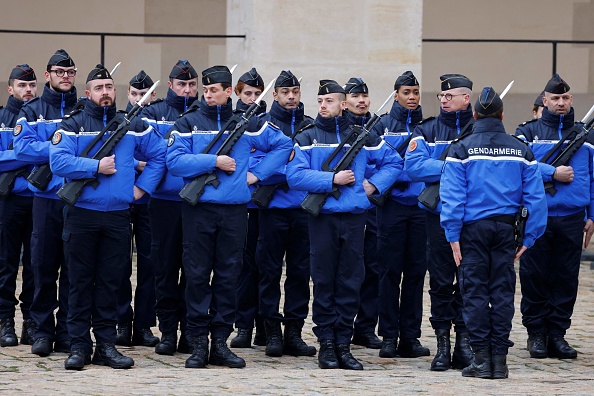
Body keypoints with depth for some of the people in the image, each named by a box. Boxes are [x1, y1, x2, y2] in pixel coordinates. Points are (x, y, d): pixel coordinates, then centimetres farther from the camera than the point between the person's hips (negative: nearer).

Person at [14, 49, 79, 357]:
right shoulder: (32, 111, 7)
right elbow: (22, 148, -6)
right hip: (46, 197, -1)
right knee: (44, 268, 1)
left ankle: (68, 332, 9)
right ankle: (43, 330, 8)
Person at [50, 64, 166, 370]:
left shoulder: (132, 126, 10)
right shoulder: (73, 125, 0)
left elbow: (158, 155, 16)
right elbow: (58, 161, -12)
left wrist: (142, 186, 5)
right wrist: (96, 166, -15)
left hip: (118, 215, 2)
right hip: (80, 215, -2)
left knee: (110, 283, 5)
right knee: (80, 282, 2)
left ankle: (106, 345, 10)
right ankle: (79, 346, 6)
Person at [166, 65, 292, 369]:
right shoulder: (188, 123, 3)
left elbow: (283, 144, 14)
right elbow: (174, 161, -8)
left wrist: (257, 174, 5)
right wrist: (214, 161, -13)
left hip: (234, 210, 2)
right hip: (198, 209, -2)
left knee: (228, 276, 4)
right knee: (197, 276, -2)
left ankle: (220, 342, 10)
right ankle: (198, 343, 3)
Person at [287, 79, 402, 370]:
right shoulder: (307, 138, 4)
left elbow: (393, 162, 17)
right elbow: (294, 175, -9)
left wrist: (374, 185, 2)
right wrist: (332, 179, -13)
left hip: (354, 217, 2)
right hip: (322, 217, -2)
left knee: (350, 283, 3)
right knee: (324, 282, 0)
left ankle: (343, 343, 8)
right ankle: (326, 343, 6)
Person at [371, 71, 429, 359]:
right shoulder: (383, 126, 7)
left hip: (420, 205, 2)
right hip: (392, 204, -2)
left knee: (416, 270, 3)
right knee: (390, 270, -2)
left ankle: (410, 336, 8)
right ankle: (389, 336, 2)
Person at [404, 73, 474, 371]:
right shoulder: (427, 130, 7)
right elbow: (413, 165, -8)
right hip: (439, 215, 0)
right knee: (441, 281, 2)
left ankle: (464, 342, 10)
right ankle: (442, 344, 9)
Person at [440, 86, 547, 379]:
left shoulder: (461, 149, -5)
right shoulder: (520, 150, 4)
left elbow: (453, 196, -9)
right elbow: (536, 196, 2)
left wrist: (453, 235, -6)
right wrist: (529, 238, 6)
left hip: (473, 226, -2)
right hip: (505, 228, 2)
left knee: (474, 291, 2)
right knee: (502, 291, 7)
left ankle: (481, 358, 0)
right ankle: (499, 358, 6)